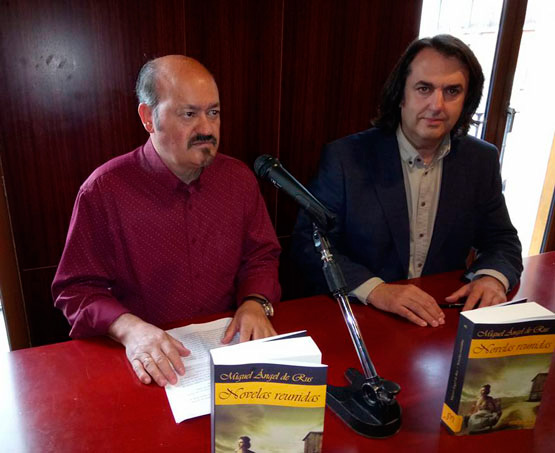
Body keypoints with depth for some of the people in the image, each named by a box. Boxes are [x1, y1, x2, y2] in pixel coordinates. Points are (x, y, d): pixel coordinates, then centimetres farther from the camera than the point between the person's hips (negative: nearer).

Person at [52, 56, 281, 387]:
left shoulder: (240, 178, 0)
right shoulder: (104, 191, -11)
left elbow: (261, 256, 9)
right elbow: (76, 289, -5)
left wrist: (256, 303, -11)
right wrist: (129, 329, -23)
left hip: (228, 345, 2)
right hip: (148, 361, -1)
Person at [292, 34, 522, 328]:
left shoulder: (481, 161, 3)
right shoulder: (345, 157, -10)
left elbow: (502, 240, 10)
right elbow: (308, 242, -12)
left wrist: (492, 277, -13)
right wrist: (375, 290, -25)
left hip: (442, 318, 5)